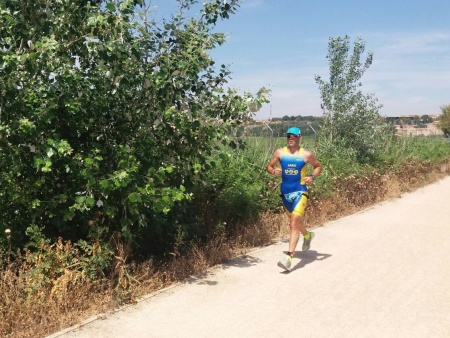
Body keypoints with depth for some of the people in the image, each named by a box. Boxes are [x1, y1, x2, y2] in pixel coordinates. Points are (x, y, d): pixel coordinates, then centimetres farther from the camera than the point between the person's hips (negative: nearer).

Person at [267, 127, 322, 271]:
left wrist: (313, 177, -8)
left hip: (300, 192, -4)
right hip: (285, 192, 5)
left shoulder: (306, 154, -3)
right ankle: (307, 235, 56)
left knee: (294, 224, -18)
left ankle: (289, 257, -21)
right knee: (295, 220, 24)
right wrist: (273, 171, -13)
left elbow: (318, 166, 11)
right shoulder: (280, 152, 2)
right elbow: (269, 166, 11)